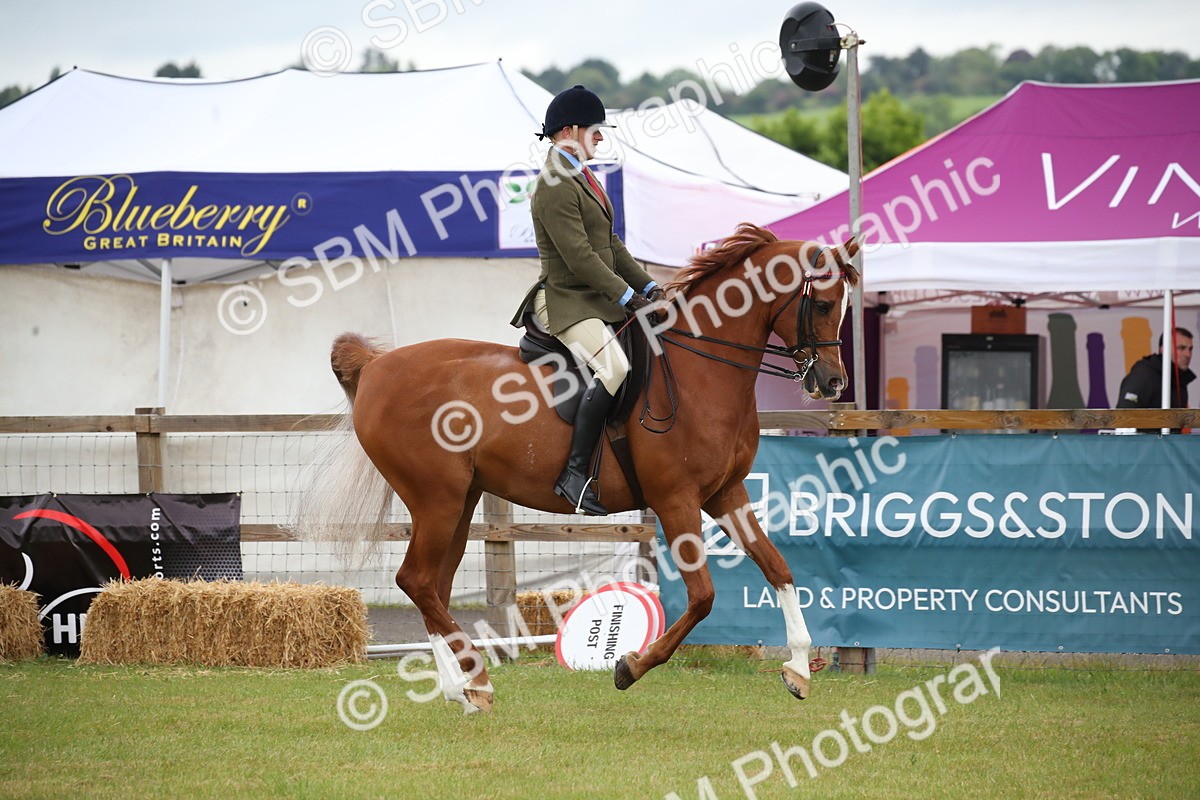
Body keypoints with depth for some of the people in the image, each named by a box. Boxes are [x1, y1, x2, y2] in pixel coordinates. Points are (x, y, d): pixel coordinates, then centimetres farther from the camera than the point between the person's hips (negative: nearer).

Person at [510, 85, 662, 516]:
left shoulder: (580, 177, 17)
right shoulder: (555, 185, -15)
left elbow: (610, 244, 19)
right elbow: (579, 256, -20)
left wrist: (648, 287, 9)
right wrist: (628, 298, -18)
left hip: (599, 299, 11)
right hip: (567, 302, -11)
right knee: (613, 368, -31)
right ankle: (574, 473, -27)